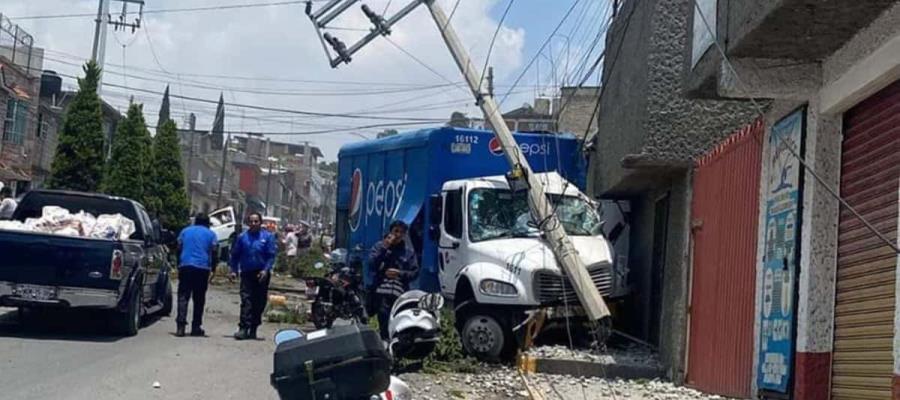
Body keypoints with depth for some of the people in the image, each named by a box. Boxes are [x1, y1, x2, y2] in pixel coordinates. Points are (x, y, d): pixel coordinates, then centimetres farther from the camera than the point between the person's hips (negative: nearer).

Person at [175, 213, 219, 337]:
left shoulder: (185, 231, 15)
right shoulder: (210, 234, 9)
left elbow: (179, 249, 13)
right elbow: (213, 252, 3)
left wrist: (179, 265, 19)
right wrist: (213, 268, 9)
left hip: (185, 266, 1)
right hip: (203, 267, -1)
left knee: (183, 296, -1)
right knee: (199, 298, 6)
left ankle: (180, 325, -16)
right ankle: (196, 327, 7)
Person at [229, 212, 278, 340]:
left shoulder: (268, 237, 2)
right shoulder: (242, 237, 6)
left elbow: (271, 256, -3)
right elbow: (235, 255, 12)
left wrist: (266, 270, -16)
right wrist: (234, 271, 2)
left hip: (261, 275, 0)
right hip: (246, 273, 0)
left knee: (259, 303, 6)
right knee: (246, 300, -13)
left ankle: (253, 329, 17)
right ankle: (243, 328, -19)